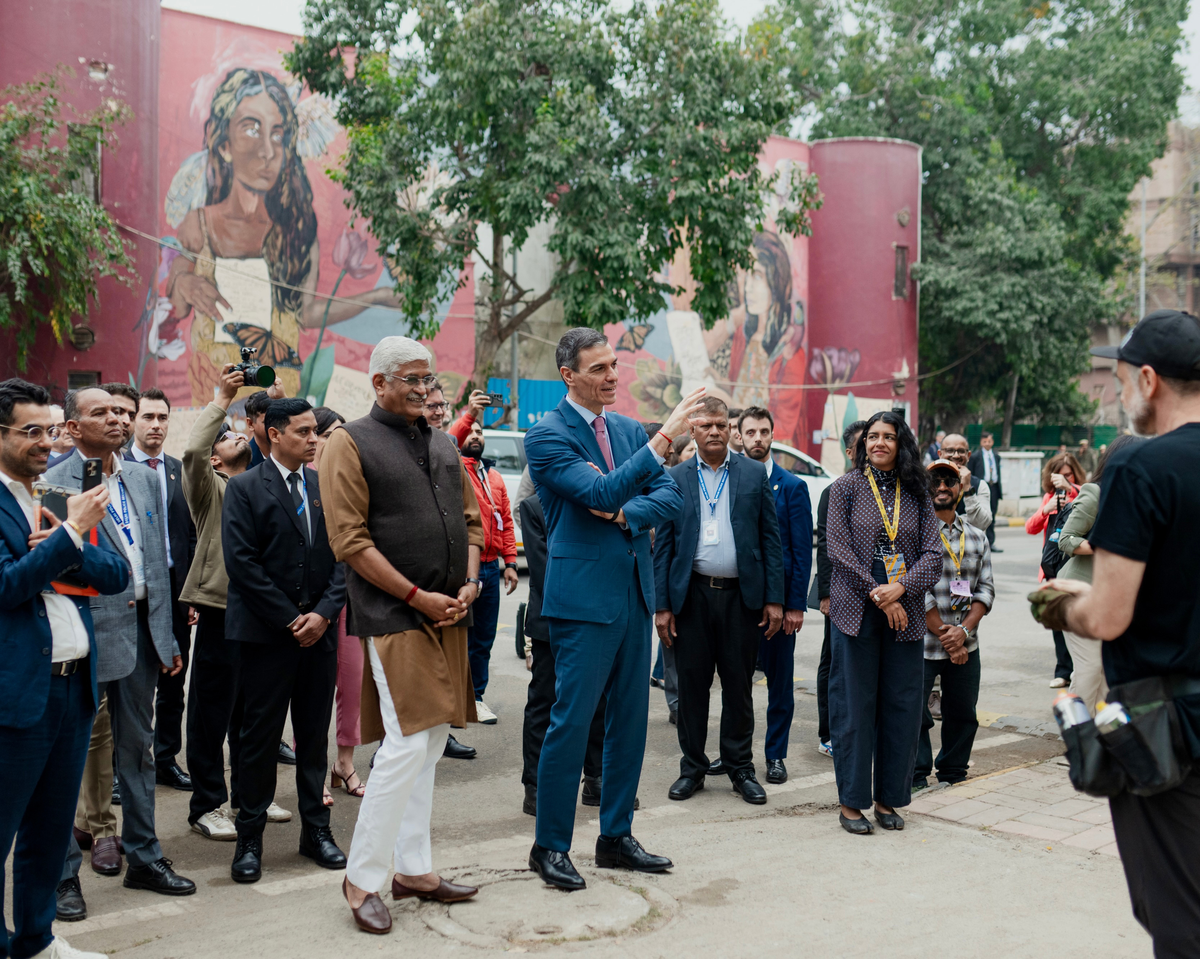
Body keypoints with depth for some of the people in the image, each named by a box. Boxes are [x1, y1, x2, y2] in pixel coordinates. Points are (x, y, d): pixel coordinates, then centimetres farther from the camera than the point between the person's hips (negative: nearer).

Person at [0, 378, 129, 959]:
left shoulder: (59, 499, 13)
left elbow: (117, 576, 8)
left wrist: (68, 545, -9)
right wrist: (70, 533, -18)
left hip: (75, 686, 8)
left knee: (51, 827, 18)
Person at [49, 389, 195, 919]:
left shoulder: (144, 478, 11)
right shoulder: (53, 484, -10)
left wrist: (167, 636, 14)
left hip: (140, 629, 7)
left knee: (136, 746, 16)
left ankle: (143, 858, 28)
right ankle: (63, 874, 15)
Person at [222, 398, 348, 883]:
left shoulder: (326, 487, 10)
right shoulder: (245, 488, -3)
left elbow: (342, 556, 8)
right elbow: (242, 562, -10)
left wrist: (324, 613, -6)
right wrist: (290, 619, -11)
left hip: (319, 630, 4)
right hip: (266, 633, -4)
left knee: (315, 735, 11)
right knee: (260, 736, 2)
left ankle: (316, 829, 22)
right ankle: (250, 838, 14)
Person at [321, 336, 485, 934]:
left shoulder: (443, 446, 16)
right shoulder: (351, 444, -5)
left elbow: (471, 520, 19)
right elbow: (348, 540, -12)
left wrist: (470, 584, 1)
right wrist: (417, 597, -14)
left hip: (447, 615, 7)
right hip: (395, 616, -7)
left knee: (430, 744, 12)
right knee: (407, 745, -12)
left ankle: (414, 869, 22)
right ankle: (362, 878, 2)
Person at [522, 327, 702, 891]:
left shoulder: (629, 429, 12)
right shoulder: (547, 436, -10)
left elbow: (670, 495, 8)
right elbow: (601, 492, -23)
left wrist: (625, 513, -12)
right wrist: (665, 437, -27)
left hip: (634, 592, 7)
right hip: (584, 596, -7)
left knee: (629, 720, 12)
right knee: (571, 721, -3)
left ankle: (616, 836, 24)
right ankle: (550, 846, 10)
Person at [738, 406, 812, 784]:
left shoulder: (792, 487, 0)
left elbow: (802, 551, -2)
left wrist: (796, 604, -8)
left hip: (778, 597, -2)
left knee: (779, 678, 6)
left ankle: (775, 754, 17)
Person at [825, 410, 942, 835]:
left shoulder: (916, 494, 9)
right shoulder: (846, 486, 2)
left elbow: (933, 555, 3)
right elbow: (838, 548, -5)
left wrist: (900, 588, -14)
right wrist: (878, 595, -11)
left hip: (905, 613, 3)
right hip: (856, 609, -3)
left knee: (902, 705, 5)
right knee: (853, 704, 1)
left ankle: (888, 799, 17)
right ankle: (851, 801, 10)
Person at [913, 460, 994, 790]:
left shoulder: (976, 536, 11)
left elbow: (985, 589, 7)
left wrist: (964, 630, -9)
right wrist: (943, 634, -11)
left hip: (966, 646, 5)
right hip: (921, 644, -5)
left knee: (963, 714, 13)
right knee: (914, 714, -2)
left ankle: (952, 775, 30)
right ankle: (917, 778, 14)